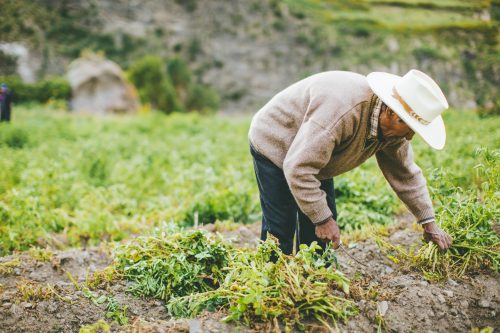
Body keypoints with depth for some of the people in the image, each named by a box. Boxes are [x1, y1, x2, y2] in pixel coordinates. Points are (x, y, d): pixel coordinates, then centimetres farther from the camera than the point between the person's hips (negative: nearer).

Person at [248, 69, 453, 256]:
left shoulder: (392, 125, -12)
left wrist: (429, 222, 3)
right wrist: (323, 219, -29)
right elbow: (298, 168, -38)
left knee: (318, 234, 6)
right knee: (280, 232, -11)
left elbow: (405, 173, 4)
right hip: (274, 146, -8)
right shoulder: (343, 110, -40)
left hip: (315, 158, 8)